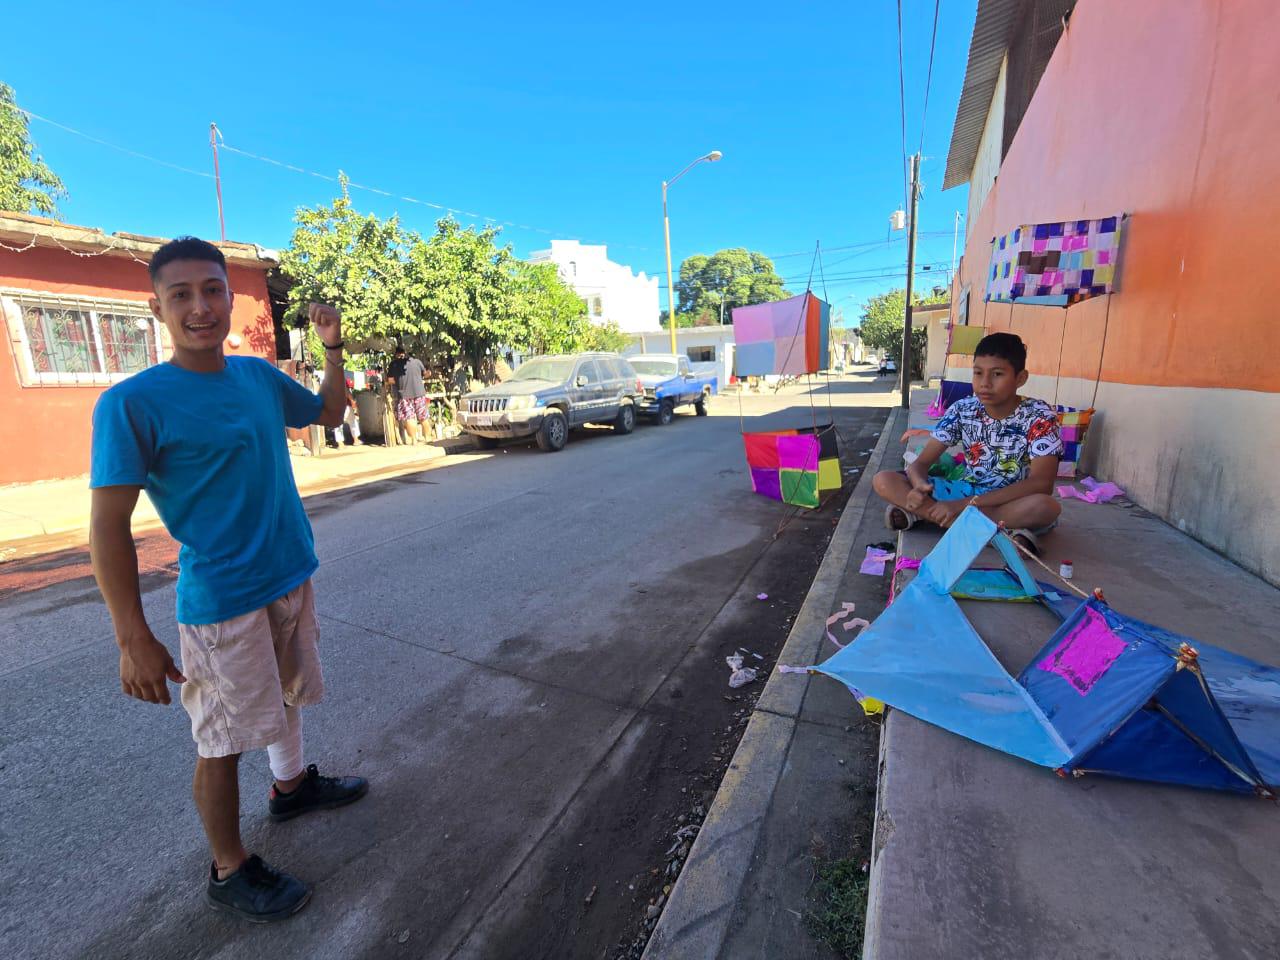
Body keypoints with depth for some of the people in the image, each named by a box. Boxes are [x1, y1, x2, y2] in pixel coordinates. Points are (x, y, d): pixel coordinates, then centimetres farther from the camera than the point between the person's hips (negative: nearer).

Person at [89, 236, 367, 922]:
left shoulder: (259, 375, 2)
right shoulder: (132, 403, -15)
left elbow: (329, 413, 19)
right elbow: (108, 527, -15)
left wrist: (333, 347, 4)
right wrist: (134, 640, -16)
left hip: (292, 579, 6)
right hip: (222, 601, -6)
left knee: (286, 694, 25)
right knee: (223, 741, 9)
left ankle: (291, 786, 49)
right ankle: (229, 872, 30)